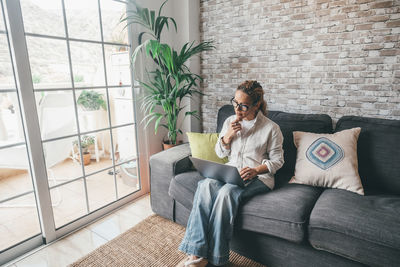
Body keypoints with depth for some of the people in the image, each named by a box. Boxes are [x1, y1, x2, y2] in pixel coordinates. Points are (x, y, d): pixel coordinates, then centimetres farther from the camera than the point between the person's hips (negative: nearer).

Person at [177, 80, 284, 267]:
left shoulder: (271, 128, -3)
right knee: (205, 185, -29)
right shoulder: (230, 121, 10)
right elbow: (220, 153, 14)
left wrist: (255, 170, -18)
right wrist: (228, 135, -6)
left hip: (258, 177, -4)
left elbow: (277, 160, 0)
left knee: (227, 192, -34)